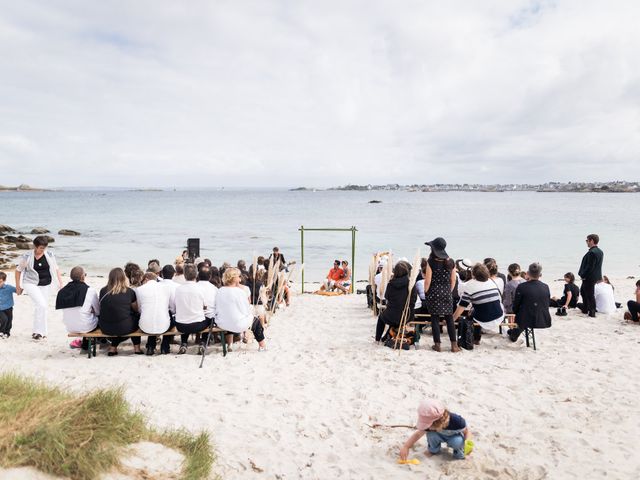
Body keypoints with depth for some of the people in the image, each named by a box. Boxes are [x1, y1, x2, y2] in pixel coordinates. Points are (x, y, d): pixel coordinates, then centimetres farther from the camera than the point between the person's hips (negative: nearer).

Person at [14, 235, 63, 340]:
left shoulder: (50, 255, -5)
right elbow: (18, 270, 1)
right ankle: (39, 331, -7)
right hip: (30, 283, -4)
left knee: (40, 307, 12)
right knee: (42, 305, -19)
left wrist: (60, 281, -3)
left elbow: (56, 268, 3)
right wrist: (18, 286, 5)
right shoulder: (27, 257, -11)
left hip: (45, 285, 4)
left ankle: (38, 332, 28)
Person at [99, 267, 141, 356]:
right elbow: (136, 309, 9)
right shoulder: (129, 291, -4)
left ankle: (113, 347, 25)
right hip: (124, 328, -2)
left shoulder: (103, 291, -1)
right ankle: (137, 347, 28)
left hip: (105, 329, 3)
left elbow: (101, 308, 16)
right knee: (136, 317, 26)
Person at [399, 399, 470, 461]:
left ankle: (459, 454, -2)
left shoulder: (456, 421, -39)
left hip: (455, 436, -2)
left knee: (458, 441, -36)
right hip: (441, 436, 2)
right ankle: (433, 450, 2)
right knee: (431, 434, -29)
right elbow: (418, 434, -21)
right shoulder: (429, 424, -30)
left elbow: (466, 431, -20)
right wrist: (405, 446, -29)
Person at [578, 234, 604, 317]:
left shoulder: (592, 252, -23)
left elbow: (589, 266, -25)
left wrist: (583, 275, -15)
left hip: (589, 277, -10)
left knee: (590, 294, -1)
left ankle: (592, 312, 7)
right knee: (583, 291, 22)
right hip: (595, 276, 10)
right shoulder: (600, 252, 9)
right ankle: (585, 309, 31)